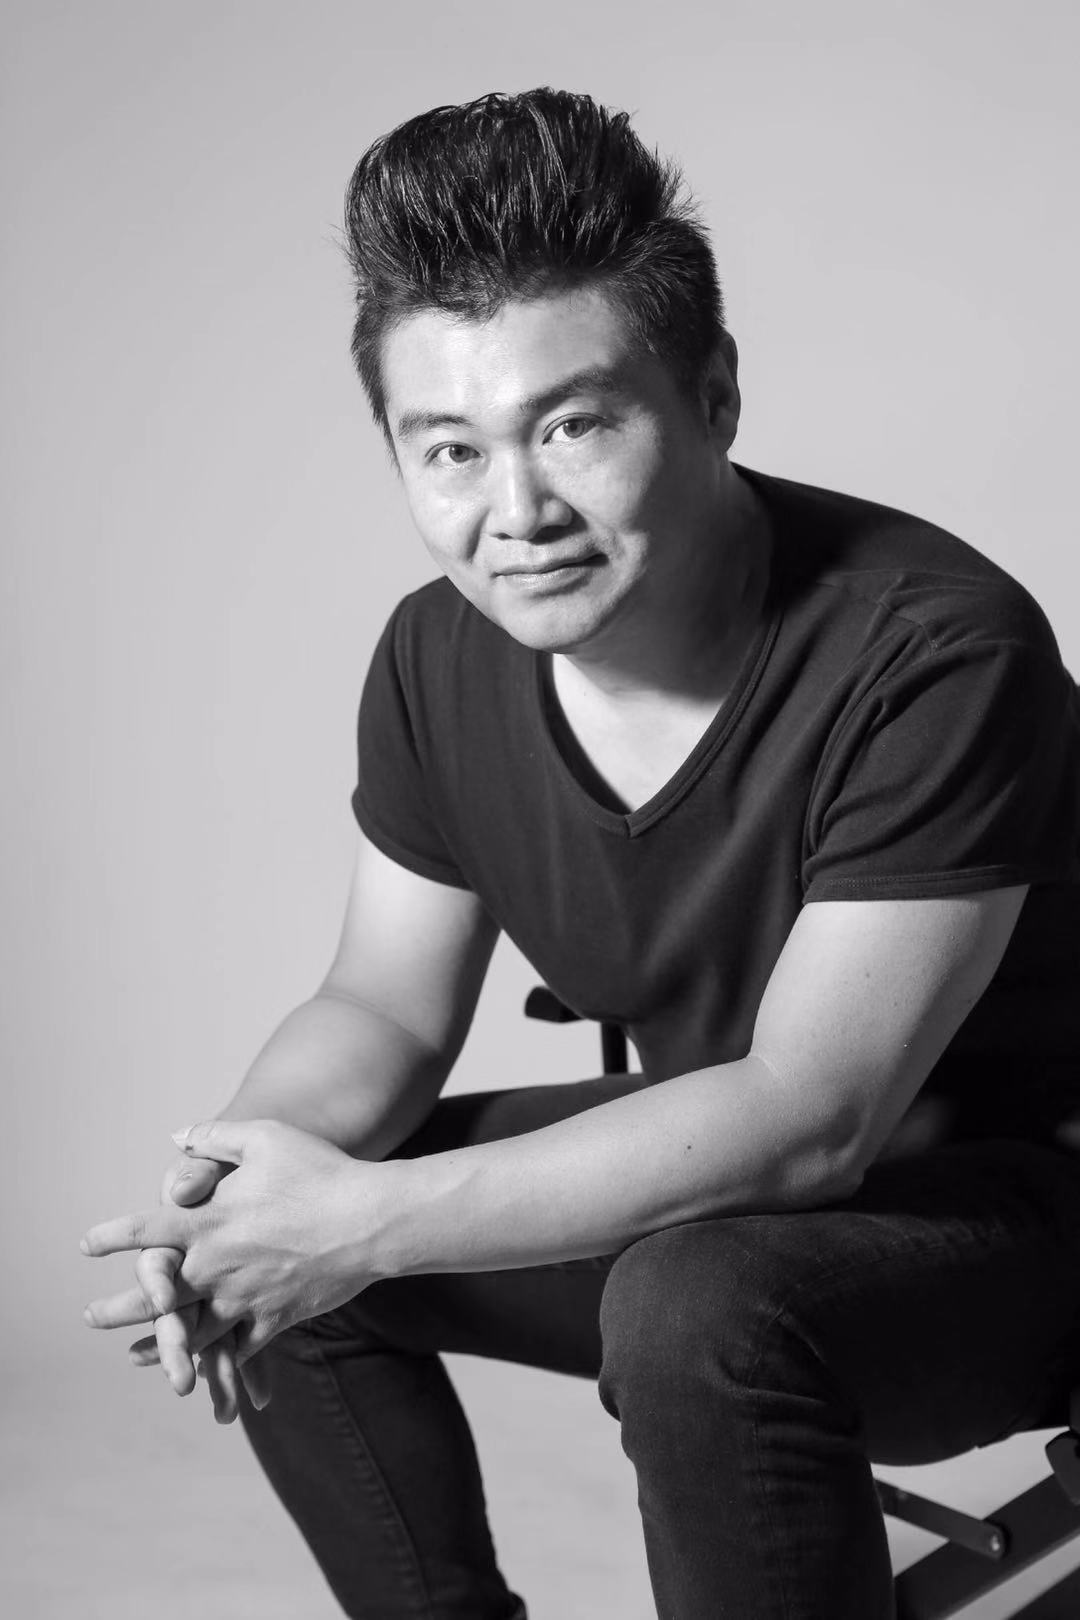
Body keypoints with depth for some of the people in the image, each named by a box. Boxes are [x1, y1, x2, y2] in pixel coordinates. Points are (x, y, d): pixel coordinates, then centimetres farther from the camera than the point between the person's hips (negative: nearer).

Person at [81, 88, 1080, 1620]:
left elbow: (808, 1117, -29)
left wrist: (367, 1220, -31)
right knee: (274, 1258, -3)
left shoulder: (933, 649, -28)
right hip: (709, 1168, 6)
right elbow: (386, 1009, 2)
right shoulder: (441, 658, -7)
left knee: (694, 1305, -35)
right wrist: (248, 1170, -21)